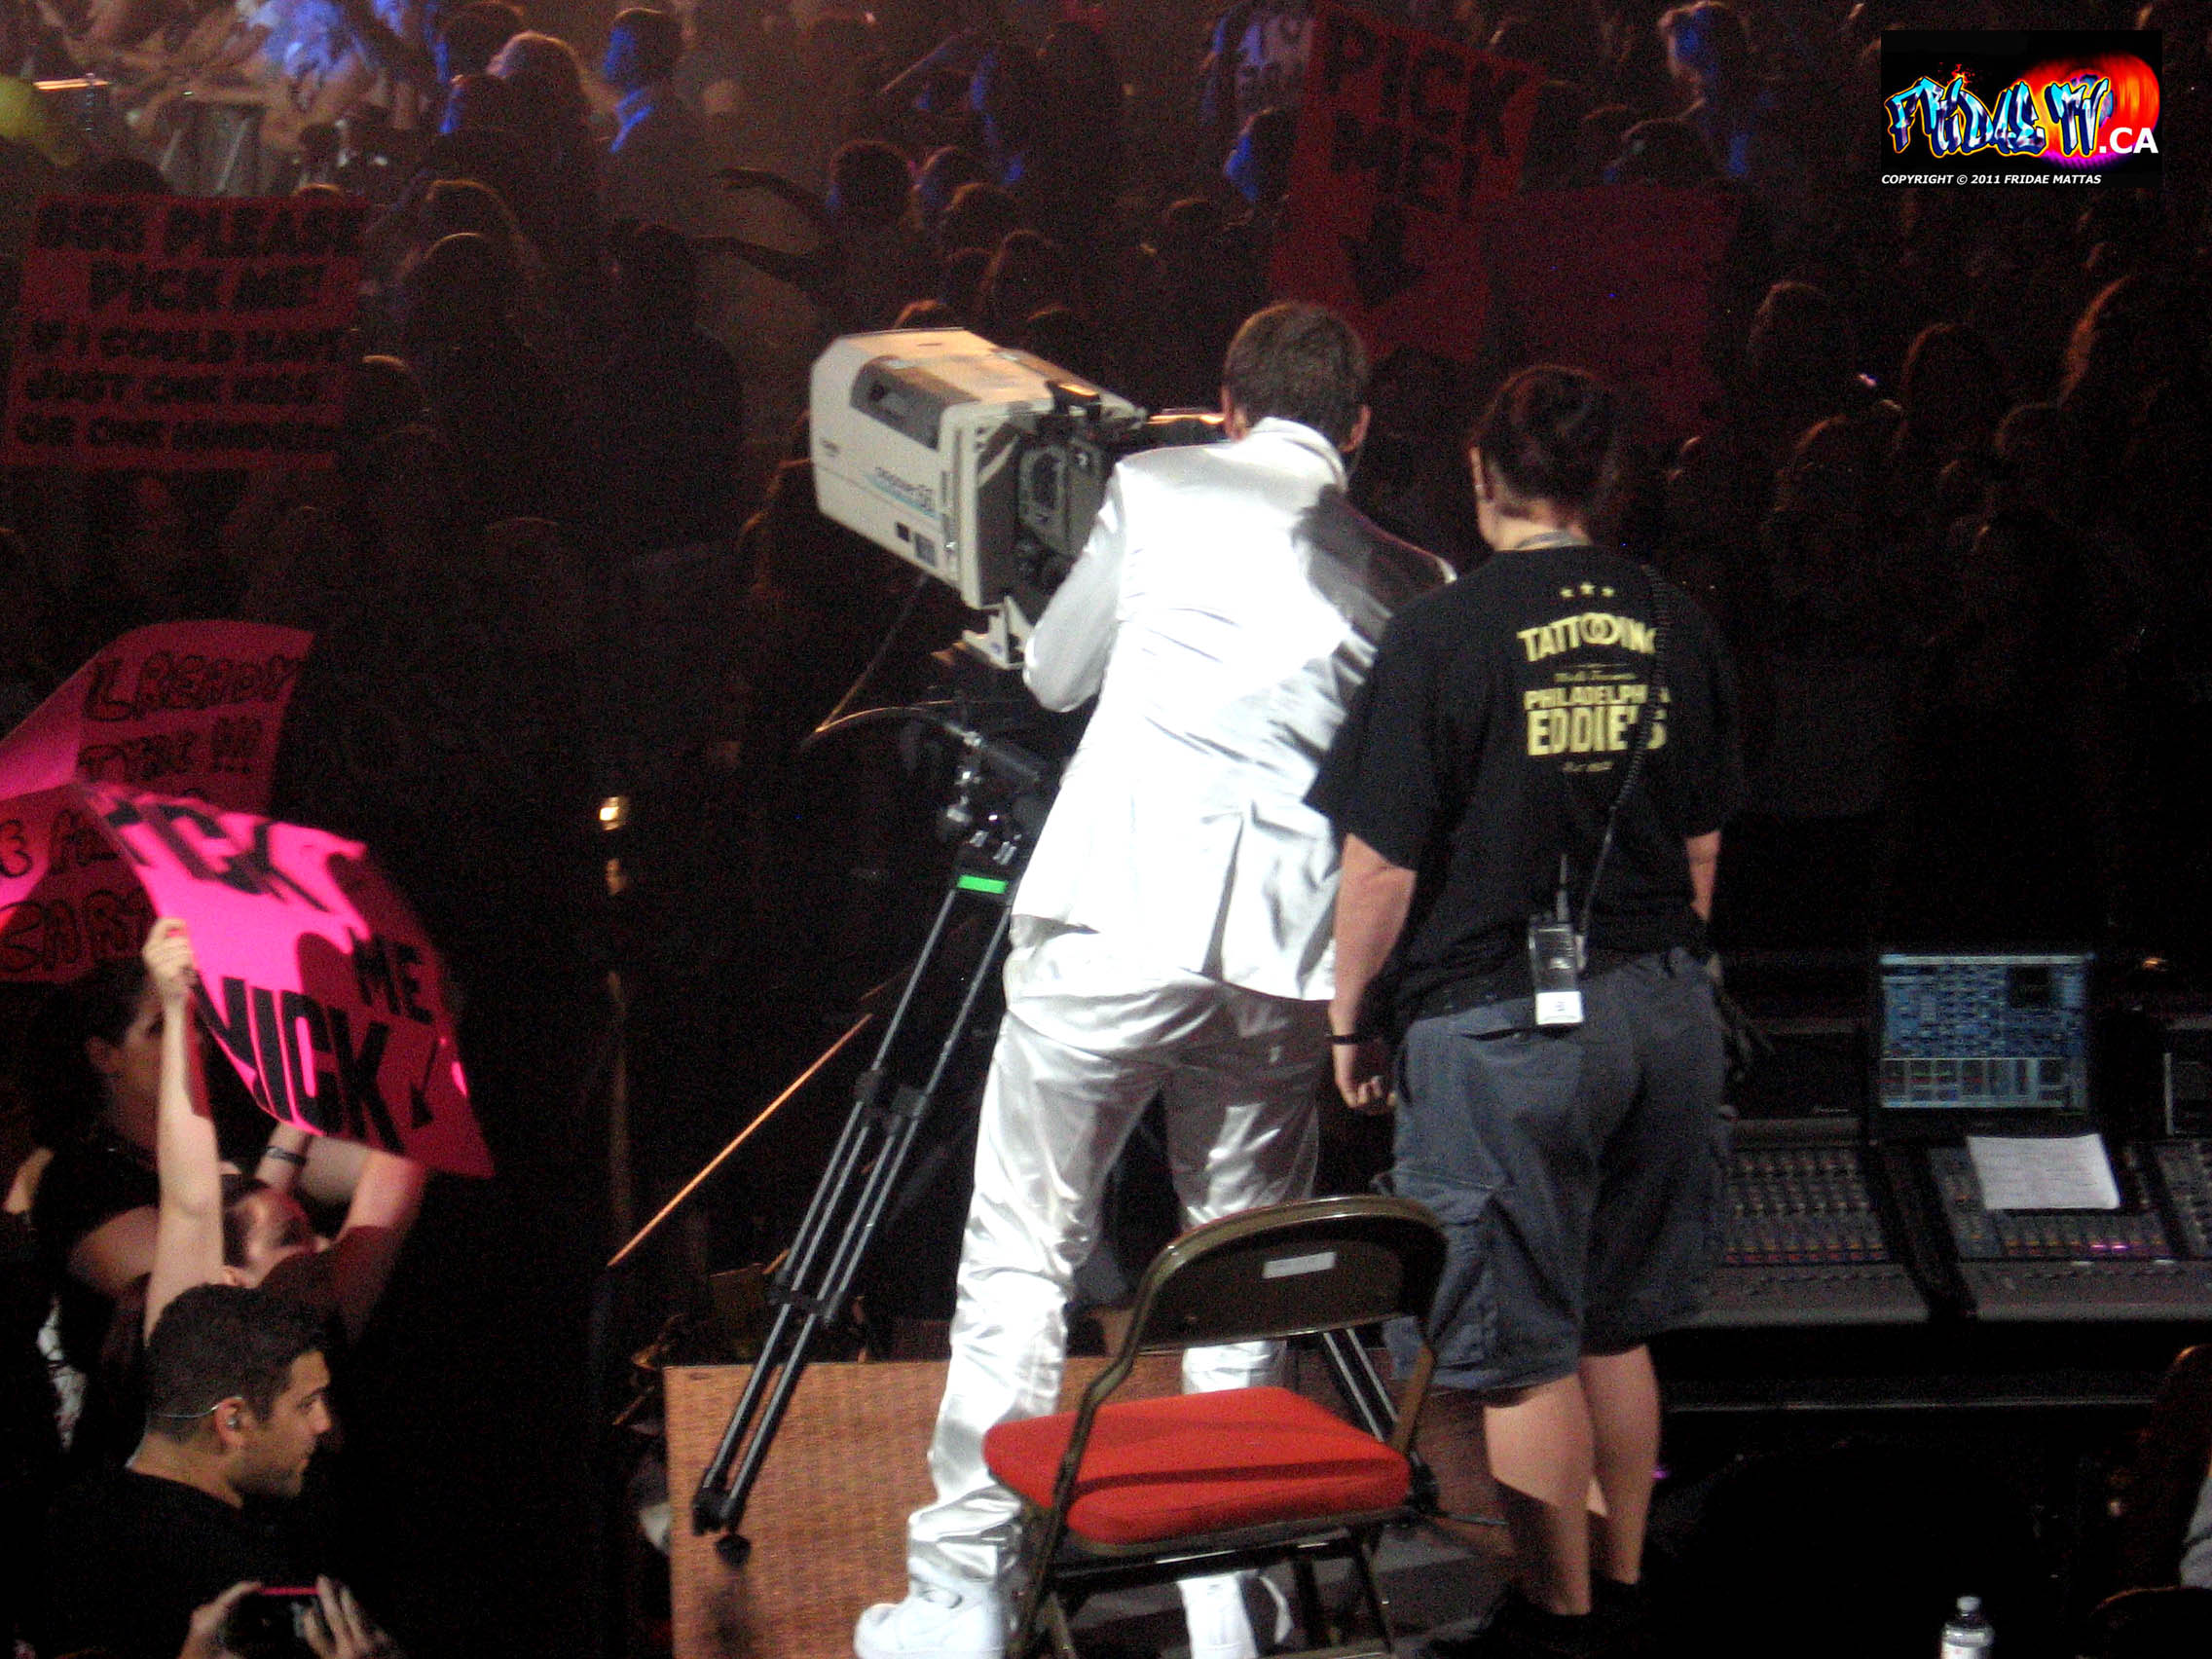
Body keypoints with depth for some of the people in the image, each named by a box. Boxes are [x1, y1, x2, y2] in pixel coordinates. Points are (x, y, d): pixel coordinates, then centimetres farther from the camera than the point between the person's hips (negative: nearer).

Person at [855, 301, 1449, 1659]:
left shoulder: (1159, 487, 9)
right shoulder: (1409, 577, 13)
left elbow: (1054, 676, 21)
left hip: (1117, 921, -2)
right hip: (1287, 950, 3)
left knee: (1021, 1254, 2)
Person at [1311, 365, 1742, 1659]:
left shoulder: (1443, 638, -13)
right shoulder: (1675, 630, 2)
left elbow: (1383, 871, -11)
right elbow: (1700, 852, 11)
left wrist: (1350, 1019, 3)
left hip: (1502, 1028, -6)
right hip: (1662, 1008, 6)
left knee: (1522, 1347, 4)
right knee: (1617, 1321, 19)